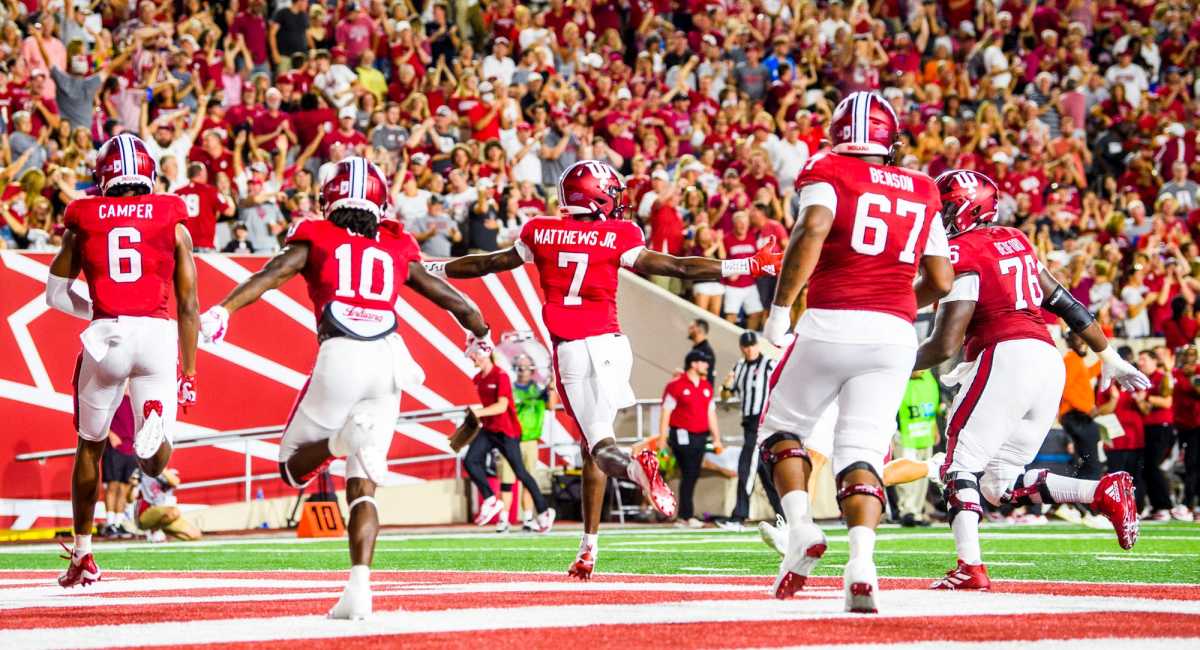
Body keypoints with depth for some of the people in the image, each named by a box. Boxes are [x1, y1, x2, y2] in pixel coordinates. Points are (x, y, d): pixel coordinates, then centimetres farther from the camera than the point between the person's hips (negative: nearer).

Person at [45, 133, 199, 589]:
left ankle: (82, 554, 28)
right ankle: (154, 422, -35)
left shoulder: (85, 219, 12)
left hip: (106, 333, 0)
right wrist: (189, 372, 13)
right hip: (159, 333, 0)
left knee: (90, 446, 20)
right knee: (155, 465, 2)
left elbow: (56, 294, 14)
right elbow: (188, 304, 9)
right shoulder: (172, 221, 12)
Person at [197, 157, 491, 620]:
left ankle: (346, 438, -21)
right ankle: (359, 590, -7)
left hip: (341, 357, -3)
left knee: (294, 466, 11)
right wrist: (481, 334, 48)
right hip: (390, 359, 3)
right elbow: (449, 298, 30)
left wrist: (224, 309, -16)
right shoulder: (396, 250, 21)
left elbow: (273, 274, -6)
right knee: (363, 485, 8)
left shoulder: (316, 239, 13)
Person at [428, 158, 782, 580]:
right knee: (593, 440, 11)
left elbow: (491, 263, 17)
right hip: (609, 343, 0)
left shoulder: (540, 233, 5)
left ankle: (635, 468, -41)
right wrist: (746, 267, -3)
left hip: (570, 351, 0)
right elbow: (672, 267, -6)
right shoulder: (617, 236, -2)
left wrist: (433, 268, 33)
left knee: (599, 443, -3)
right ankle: (588, 550, 7)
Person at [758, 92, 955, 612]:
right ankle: (862, 561, -21)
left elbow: (813, 230, -18)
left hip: (830, 325, -3)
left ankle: (800, 529, -3)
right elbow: (942, 281, 15)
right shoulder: (920, 194, 16)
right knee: (861, 453, 2)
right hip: (894, 335, 3)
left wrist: (780, 306, -13)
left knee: (783, 428, 18)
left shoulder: (828, 175, 2)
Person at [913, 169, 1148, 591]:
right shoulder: (1016, 242, 20)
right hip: (1048, 360, 8)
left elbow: (945, 345, -8)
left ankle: (969, 568, -16)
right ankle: (1105, 492, -2)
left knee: (962, 466, -1)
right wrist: (1108, 356, 29)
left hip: (1004, 357, -8)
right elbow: (1065, 303, 23)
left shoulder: (961, 255, -4)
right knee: (1000, 483, 12)